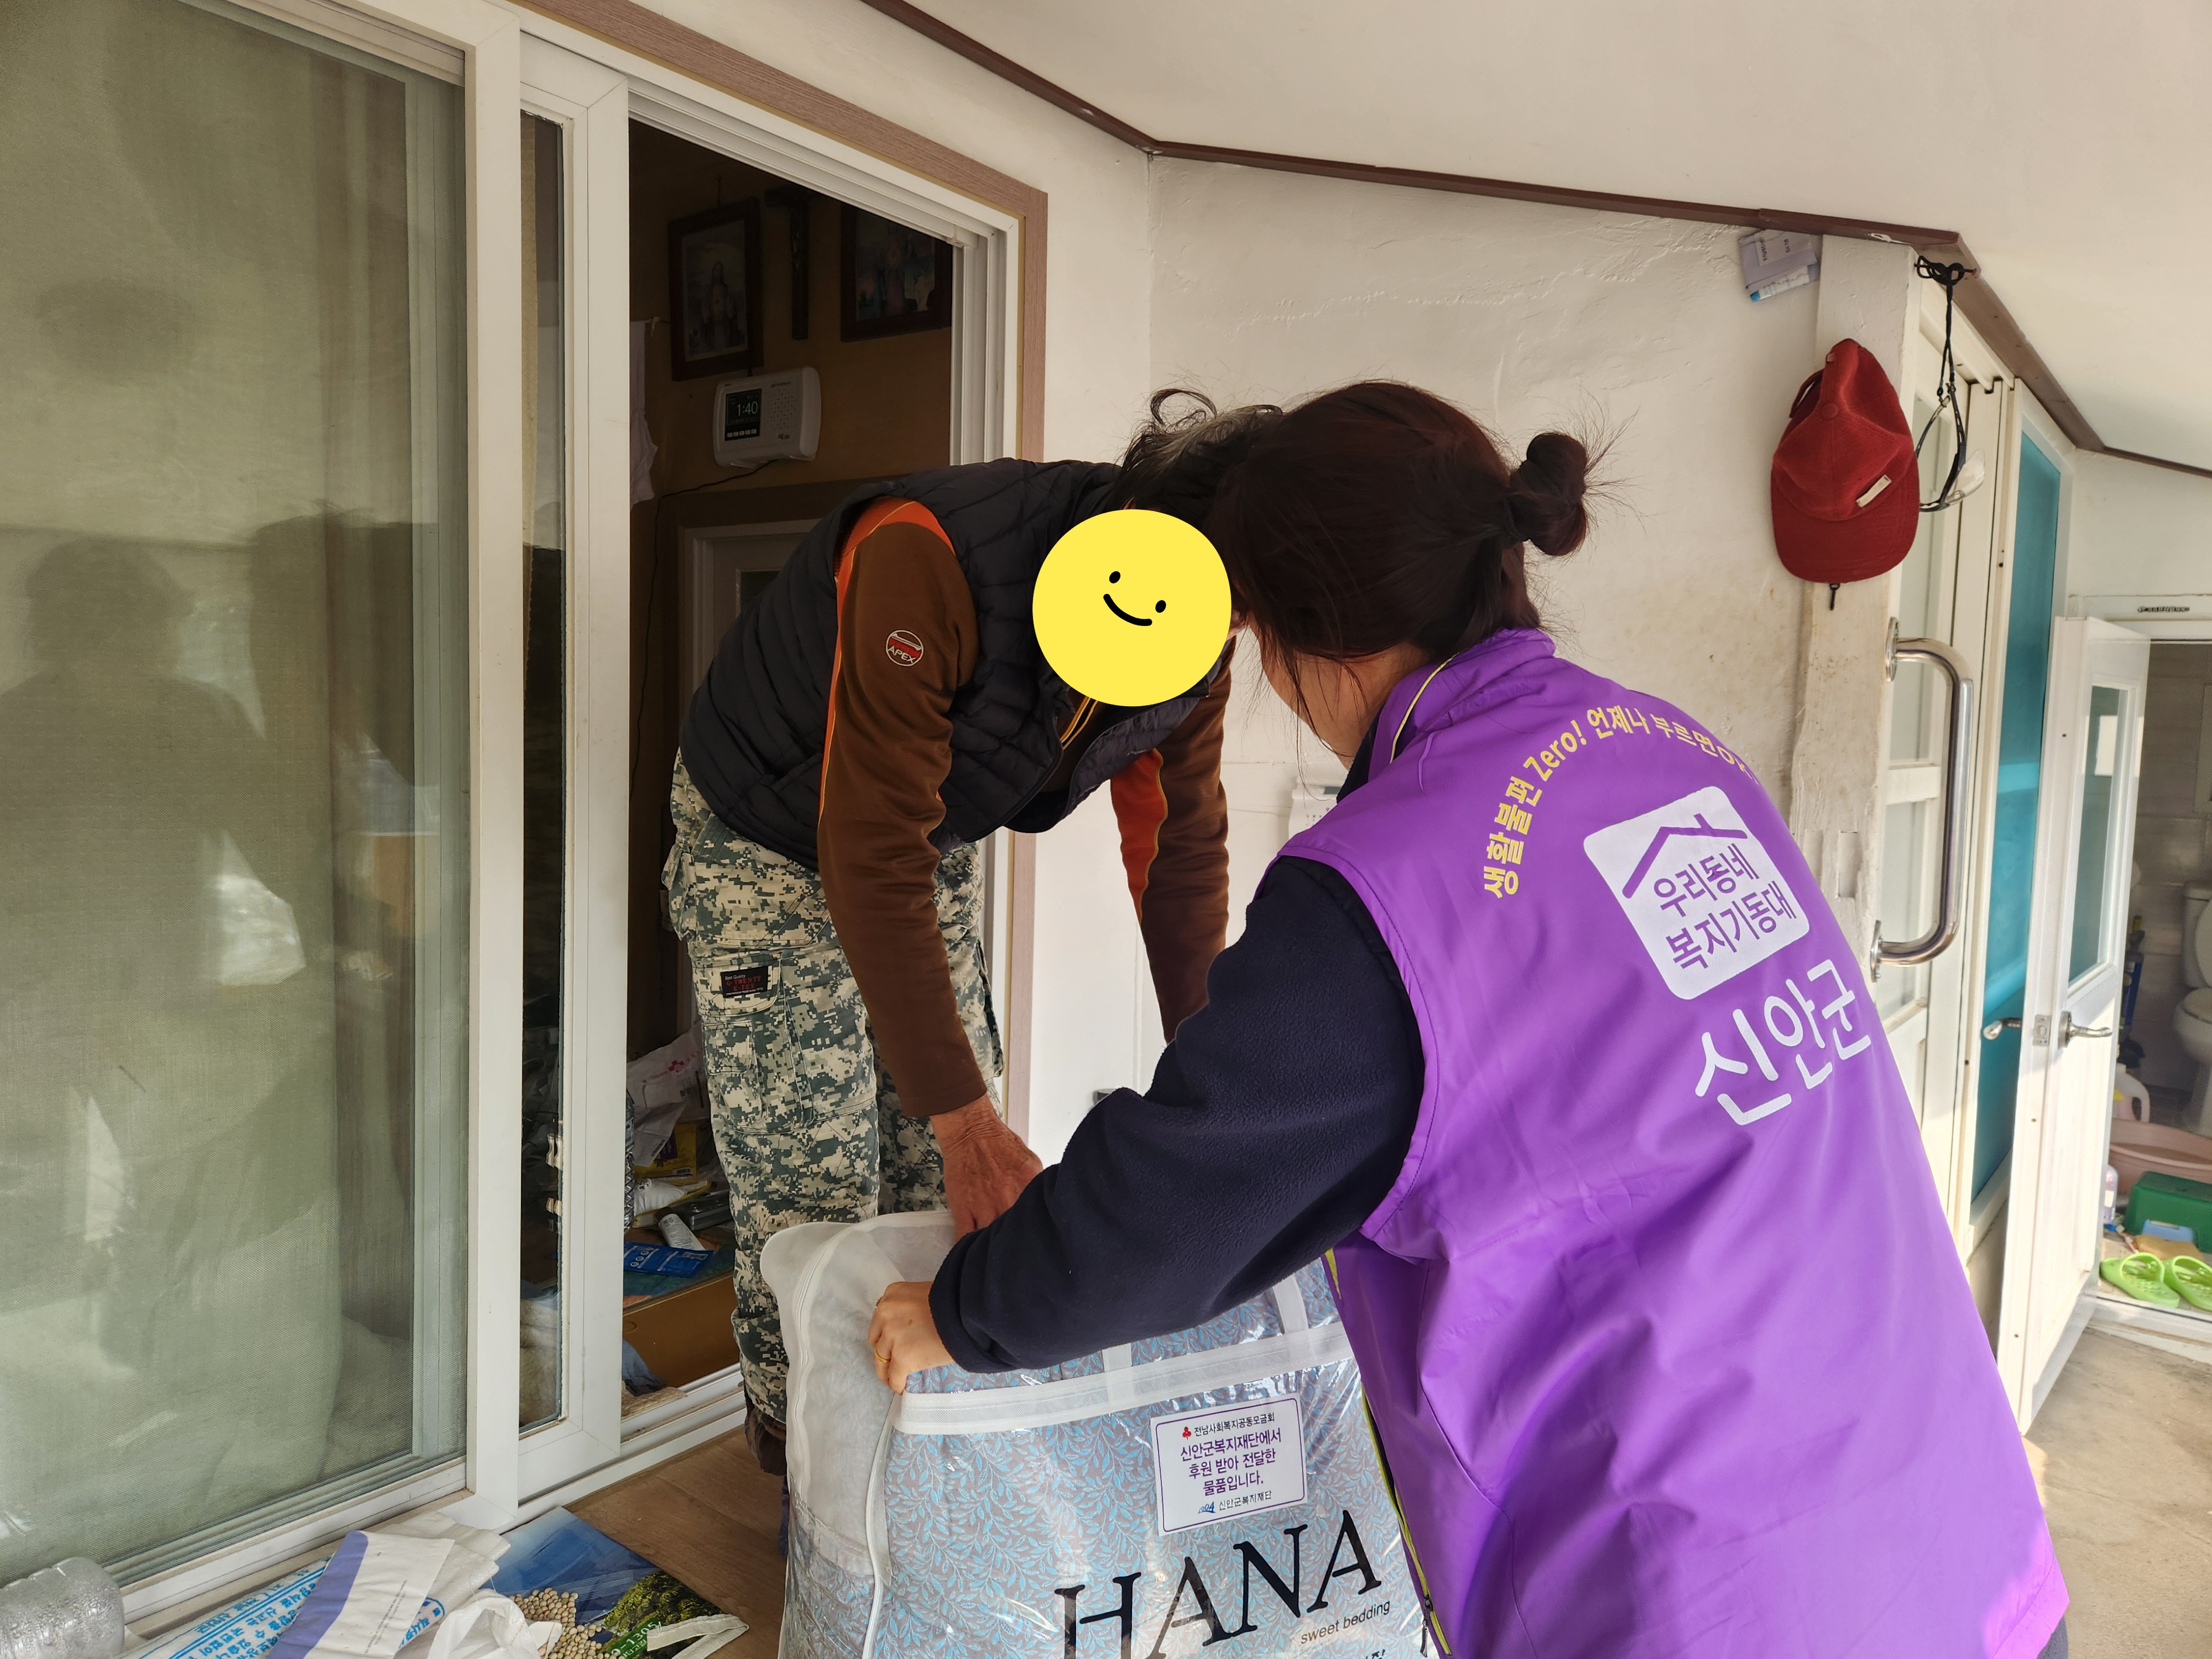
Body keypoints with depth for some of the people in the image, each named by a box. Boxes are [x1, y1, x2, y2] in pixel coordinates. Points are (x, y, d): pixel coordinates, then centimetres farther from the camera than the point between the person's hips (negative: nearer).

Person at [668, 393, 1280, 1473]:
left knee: (956, 1185, 7)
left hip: (936, 845, 6)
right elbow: (872, 864, -38)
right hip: (773, 847, -5)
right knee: (810, 1194, -5)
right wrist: (968, 1122, -38)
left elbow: (1181, 851, -5)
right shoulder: (928, 562, -38)